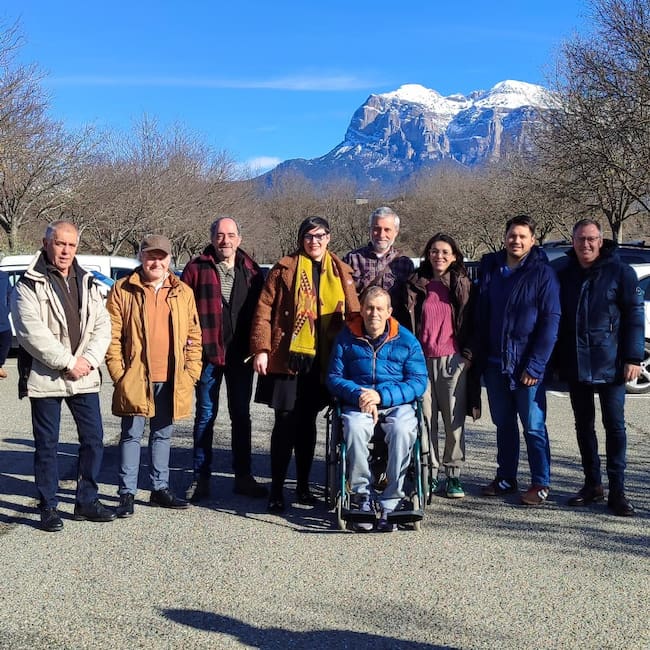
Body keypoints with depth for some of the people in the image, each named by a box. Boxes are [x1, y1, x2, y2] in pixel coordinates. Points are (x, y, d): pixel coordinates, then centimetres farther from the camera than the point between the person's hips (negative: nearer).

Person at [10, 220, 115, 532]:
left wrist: (88, 359, -10)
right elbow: (32, 332, -15)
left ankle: (87, 501, 21)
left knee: (93, 439, 7)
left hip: (84, 377, 5)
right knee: (46, 445, 4)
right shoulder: (28, 285, -4)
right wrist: (67, 362, -17)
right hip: (44, 378, -4)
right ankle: (48, 507, 16)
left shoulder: (87, 283, 11)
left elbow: (102, 325, 6)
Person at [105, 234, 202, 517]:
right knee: (131, 435, 2)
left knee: (163, 435, 14)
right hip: (135, 378, -3)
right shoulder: (122, 290, 0)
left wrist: (191, 372, 3)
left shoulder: (183, 292, 8)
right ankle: (127, 493, 11)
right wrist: (119, 373, -7)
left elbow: (194, 336, 10)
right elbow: (112, 335, -1)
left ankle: (160, 488, 25)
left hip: (171, 379, 3)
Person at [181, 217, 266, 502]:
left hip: (241, 355, 3)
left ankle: (243, 476, 21)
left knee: (241, 415, 11)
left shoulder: (251, 270, 8)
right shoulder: (196, 268, 0)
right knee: (205, 416, 5)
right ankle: (201, 478, 14)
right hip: (207, 353, -3)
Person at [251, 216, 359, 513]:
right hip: (286, 358, -3)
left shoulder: (340, 272, 11)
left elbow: (353, 315, 12)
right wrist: (261, 349, -10)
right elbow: (264, 310, -2)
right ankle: (276, 489, 9)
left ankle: (303, 485, 25)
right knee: (285, 422, -1)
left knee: (307, 422, 13)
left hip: (322, 361, 3)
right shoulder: (285, 268, 2)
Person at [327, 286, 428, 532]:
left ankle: (390, 504, -25)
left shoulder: (406, 340, 6)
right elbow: (334, 377, 5)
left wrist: (381, 396, -15)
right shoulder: (346, 337, 8)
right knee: (355, 428, -34)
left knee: (402, 430, -34)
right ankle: (362, 498, -22)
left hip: (397, 404, 0)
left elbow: (418, 382, -2)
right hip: (357, 405, 0)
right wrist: (358, 395, -15)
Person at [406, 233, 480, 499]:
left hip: (453, 360, -1)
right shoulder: (416, 285, 10)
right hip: (422, 359, 1)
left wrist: (467, 355, -2)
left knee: (454, 420, 0)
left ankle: (453, 475, 8)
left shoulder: (463, 285, 7)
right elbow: (408, 322, 12)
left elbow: (470, 323, 7)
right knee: (425, 418, 1)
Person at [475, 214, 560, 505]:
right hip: (495, 364, 5)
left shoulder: (543, 274, -6)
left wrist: (535, 365, -15)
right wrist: (480, 357, 5)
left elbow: (550, 322, -10)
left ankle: (541, 484, 12)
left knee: (533, 426, 1)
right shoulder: (490, 269, 8)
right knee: (503, 424, 14)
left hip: (527, 366, -5)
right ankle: (505, 478, 25)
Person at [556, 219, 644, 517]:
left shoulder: (620, 272, -4)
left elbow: (635, 316, -6)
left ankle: (617, 490, 6)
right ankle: (592, 484, 21)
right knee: (584, 426, 10)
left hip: (610, 365, -4)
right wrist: (557, 360, 8)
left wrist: (633, 358, -13)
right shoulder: (565, 275, 8)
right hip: (575, 366, 4)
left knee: (614, 425, 0)